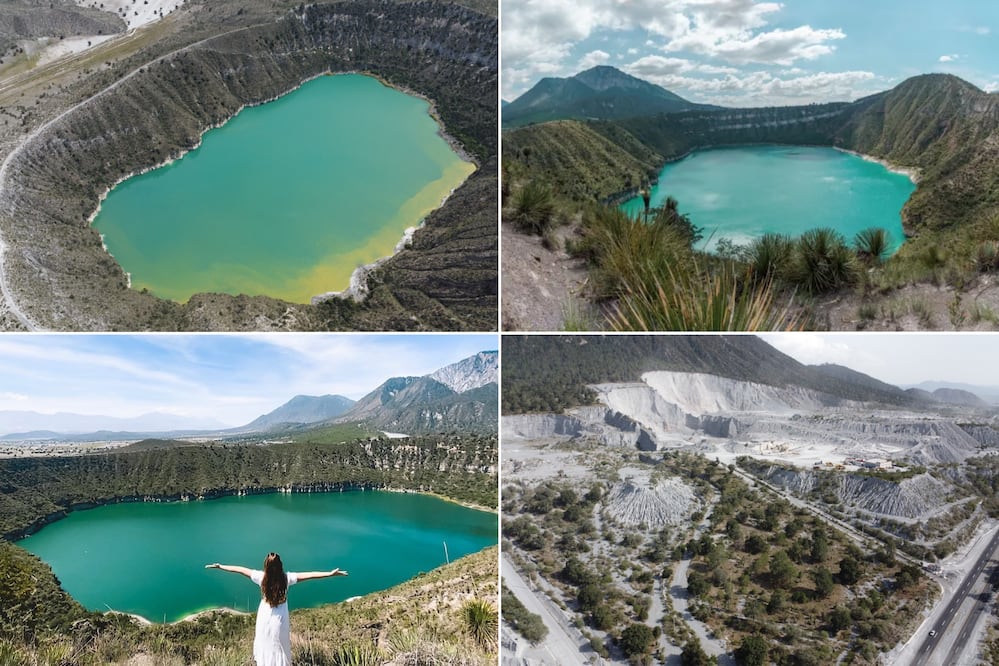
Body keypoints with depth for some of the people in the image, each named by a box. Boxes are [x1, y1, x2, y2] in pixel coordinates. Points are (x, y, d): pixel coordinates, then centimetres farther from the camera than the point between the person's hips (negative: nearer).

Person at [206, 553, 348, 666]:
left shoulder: (261, 577, -20)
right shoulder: (286, 578, -22)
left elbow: (240, 570, -11)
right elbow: (309, 575, -25)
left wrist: (220, 566, -1)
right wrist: (331, 573, -26)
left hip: (265, 616, 1)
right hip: (279, 618, -1)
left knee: (264, 643, 22)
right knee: (279, 645, 16)